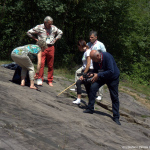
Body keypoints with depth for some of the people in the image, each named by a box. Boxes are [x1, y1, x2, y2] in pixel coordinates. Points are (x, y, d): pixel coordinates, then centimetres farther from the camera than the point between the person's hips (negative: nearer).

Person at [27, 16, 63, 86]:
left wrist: (55, 39, 16)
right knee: (41, 63, -13)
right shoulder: (39, 27, -1)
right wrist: (36, 39, 4)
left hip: (51, 47, 3)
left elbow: (60, 33, 28)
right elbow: (29, 32, 7)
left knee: (50, 65, 5)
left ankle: (50, 81, 12)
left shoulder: (54, 28, 10)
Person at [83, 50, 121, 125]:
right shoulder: (95, 60, -11)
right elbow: (95, 70, 7)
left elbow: (111, 71, -34)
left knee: (114, 98, -1)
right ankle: (90, 109, -5)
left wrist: (98, 75, -31)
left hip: (113, 78, -5)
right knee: (93, 87, -17)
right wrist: (93, 74, -16)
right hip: (101, 77, 5)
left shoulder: (107, 57, -31)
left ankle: (116, 117, 11)